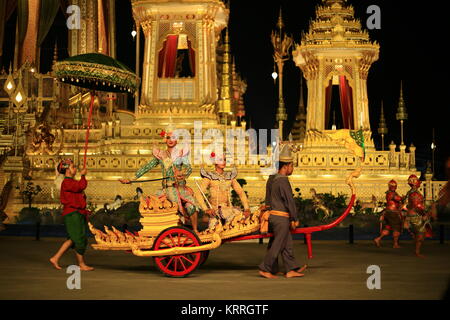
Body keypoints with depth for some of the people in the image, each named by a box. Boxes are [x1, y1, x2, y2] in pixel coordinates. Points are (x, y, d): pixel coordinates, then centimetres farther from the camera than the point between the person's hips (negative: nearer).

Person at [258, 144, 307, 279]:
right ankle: (265, 269, 5)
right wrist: (294, 219, -8)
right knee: (277, 245, -1)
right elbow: (289, 201, -15)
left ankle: (291, 270, 15)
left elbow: (268, 199, 18)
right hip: (281, 217, -10)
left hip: (272, 214, 10)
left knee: (287, 244, 12)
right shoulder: (283, 181, -18)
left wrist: (269, 211, 24)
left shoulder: (271, 179, 11)